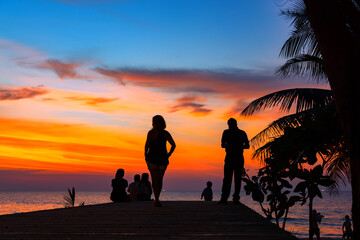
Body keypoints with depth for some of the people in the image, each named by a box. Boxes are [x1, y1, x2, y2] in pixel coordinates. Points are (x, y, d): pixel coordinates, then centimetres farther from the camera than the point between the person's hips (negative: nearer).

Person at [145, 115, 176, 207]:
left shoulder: (151, 133, -10)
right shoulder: (166, 133, 2)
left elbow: (147, 145, -16)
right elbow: (173, 145, -2)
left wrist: (146, 155, -3)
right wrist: (168, 155, 6)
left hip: (152, 158, -3)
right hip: (163, 159, 3)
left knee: (155, 179, 0)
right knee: (160, 179, 14)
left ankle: (156, 199, -13)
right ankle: (157, 199, 18)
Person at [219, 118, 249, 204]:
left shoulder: (226, 132, 0)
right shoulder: (242, 133, 7)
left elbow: (223, 145, -2)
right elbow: (247, 146, 7)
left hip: (230, 157, -2)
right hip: (239, 158, 2)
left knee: (227, 179, 0)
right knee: (238, 179, 5)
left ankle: (224, 198, -6)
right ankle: (236, 198, 1)